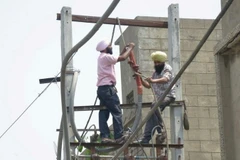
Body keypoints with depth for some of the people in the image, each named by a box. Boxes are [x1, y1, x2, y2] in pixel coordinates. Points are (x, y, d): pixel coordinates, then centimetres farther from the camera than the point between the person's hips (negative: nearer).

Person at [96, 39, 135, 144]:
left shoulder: (102, 58, 21)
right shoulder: (106, 57, -9)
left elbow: (118, 58, 28)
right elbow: (122, 58, -11)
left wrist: (125, 50, 27)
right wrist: (130, 48, 2)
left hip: (101, 89, 10)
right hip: (108, 88, -10)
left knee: (103, 113, 4)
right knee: (117, 112, -8)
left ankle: (104, 136, 0)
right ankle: (119, 137, -10)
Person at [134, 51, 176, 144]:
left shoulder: (167, 68, -2)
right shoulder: (155, 73, 23)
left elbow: (165, 79, -23)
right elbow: (148, 85, 20)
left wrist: (153, 81, -40)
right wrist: (140, 79, 3)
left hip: (168, 96, -8)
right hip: (159, 98, 8)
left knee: (154, 105, -34)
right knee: (151, 115, -9)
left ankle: (161, 130, -32)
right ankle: (146, 138, -13)